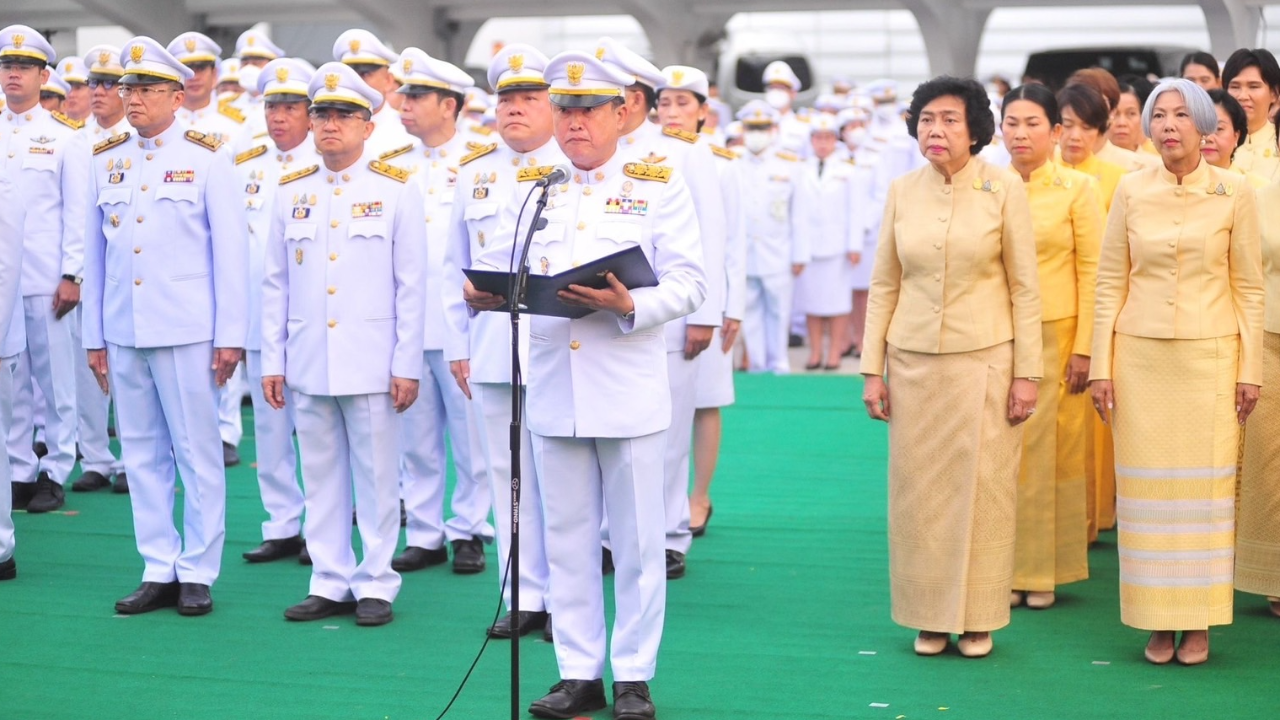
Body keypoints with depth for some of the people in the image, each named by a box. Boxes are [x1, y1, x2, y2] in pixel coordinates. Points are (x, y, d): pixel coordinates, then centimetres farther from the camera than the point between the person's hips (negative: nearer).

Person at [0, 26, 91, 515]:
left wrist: (71, 276, -7)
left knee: (55, 380, 2)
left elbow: (77, 213, -1)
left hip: (46, 281, -3)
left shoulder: (65, 138, 2)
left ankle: (55, 473, 10)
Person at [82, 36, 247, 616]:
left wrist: (229, 335, -7)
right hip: (123, 330, 4)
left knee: (197, 453, 1)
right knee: (141, 453, 7)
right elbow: (94, 253, 12)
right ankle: (159, 570, 15)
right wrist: (94, 336, 10)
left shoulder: (207, 158, -1)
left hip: (186, 329, -4)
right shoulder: (105, 161, 10)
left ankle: (197, 573, 10)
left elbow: (230, 249, -3)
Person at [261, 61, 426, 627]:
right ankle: (329, 583, 17)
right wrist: (271, 360, 5)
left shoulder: (397, 191, 0)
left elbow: (412, 285, -2)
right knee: (320, 477, 8)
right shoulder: (291, 193, 9)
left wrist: (407, 365, -6)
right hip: (307, 363, 3)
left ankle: (375, 586, 12)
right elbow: (275, 284, 10)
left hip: (371, 363, -3)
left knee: (376, 478, 2)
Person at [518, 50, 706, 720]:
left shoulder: (659, 184, 1)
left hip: (629, 388, -3)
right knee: (567, 539, 8)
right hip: (554, 385, 4)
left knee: (637, 540, 3)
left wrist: (629, 305, -22)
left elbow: (688, 283, -5)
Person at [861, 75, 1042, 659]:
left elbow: (1025, 287, -1)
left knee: (981, 488, 1)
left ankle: (977, 619, 13)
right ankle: (929, 617, 15)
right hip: (914, 363, 3)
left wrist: (1027, 373, -5)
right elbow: (883, 285, 9)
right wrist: (872, 369, 5)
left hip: (984, 359, -2)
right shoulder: (902, 192, 4)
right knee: (918, 490, 4)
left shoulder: (1004, 189, -3)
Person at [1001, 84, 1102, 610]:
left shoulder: (1077, 188, -1)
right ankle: (1008, 571, 11)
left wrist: (1084, 349, -8)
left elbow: (1092, 271, -3)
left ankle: (1045, 573, 11)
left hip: (1056, 337, -2)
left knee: (1052, 450, 1)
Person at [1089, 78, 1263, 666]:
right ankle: (1157, 621, 12)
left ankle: (1198, 621, 11)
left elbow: (1249, 286, 1)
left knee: (1205, 485, 1)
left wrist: (1251, 370, -2)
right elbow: (1110, 282, 4)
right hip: (1141, 357, 1)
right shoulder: (1131, 192, 2)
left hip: (1210, 357, -1)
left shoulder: (1234, 194, -2)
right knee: (1146, 486, 3)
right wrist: (1101, 364, 1)